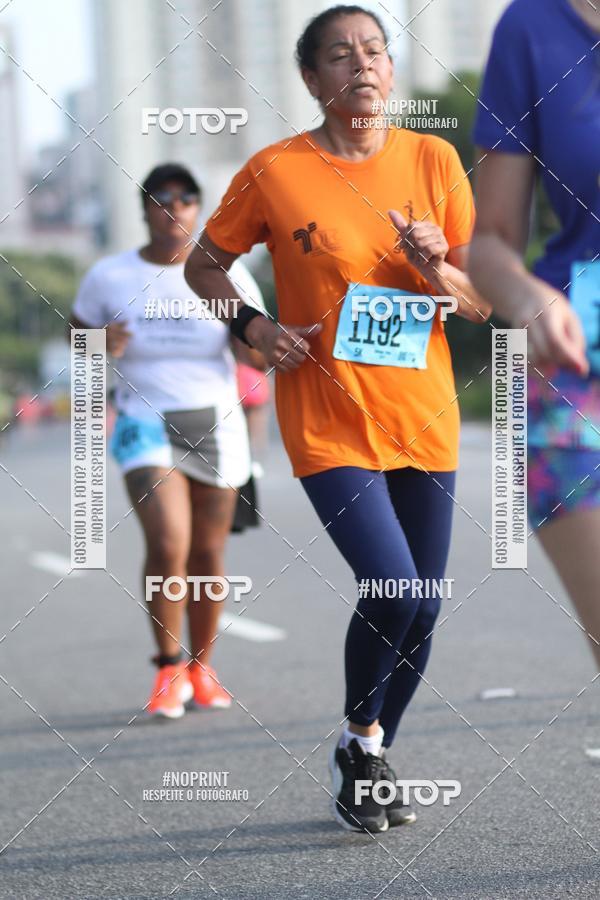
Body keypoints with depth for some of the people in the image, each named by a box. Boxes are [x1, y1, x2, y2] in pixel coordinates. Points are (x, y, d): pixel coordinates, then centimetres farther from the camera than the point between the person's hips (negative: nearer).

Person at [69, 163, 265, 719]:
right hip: (147, 427, -2)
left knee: (207, 554, 7)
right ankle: (168, 669, -1)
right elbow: (79, 335, 11)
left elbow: (260, 358, -2)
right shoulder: (109, 276, -2)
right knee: (167, 547, -19)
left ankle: (201, 668, 26)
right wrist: (102, 348, -12)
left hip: (216, 424, 2)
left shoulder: (226, 273, -2)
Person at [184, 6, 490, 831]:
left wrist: (437, 271, -16)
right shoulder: (274, 172, -6)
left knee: (424, 609, 8)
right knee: (391, 587, -18)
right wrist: (253, 327, -9)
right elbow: (203, 264, 8)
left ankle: (371, 759, 30)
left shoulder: (434, 160, 1)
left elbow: (485, 303, 4)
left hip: (424, 418, 4)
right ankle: (361, 739, 8)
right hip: (328, 418, -4)